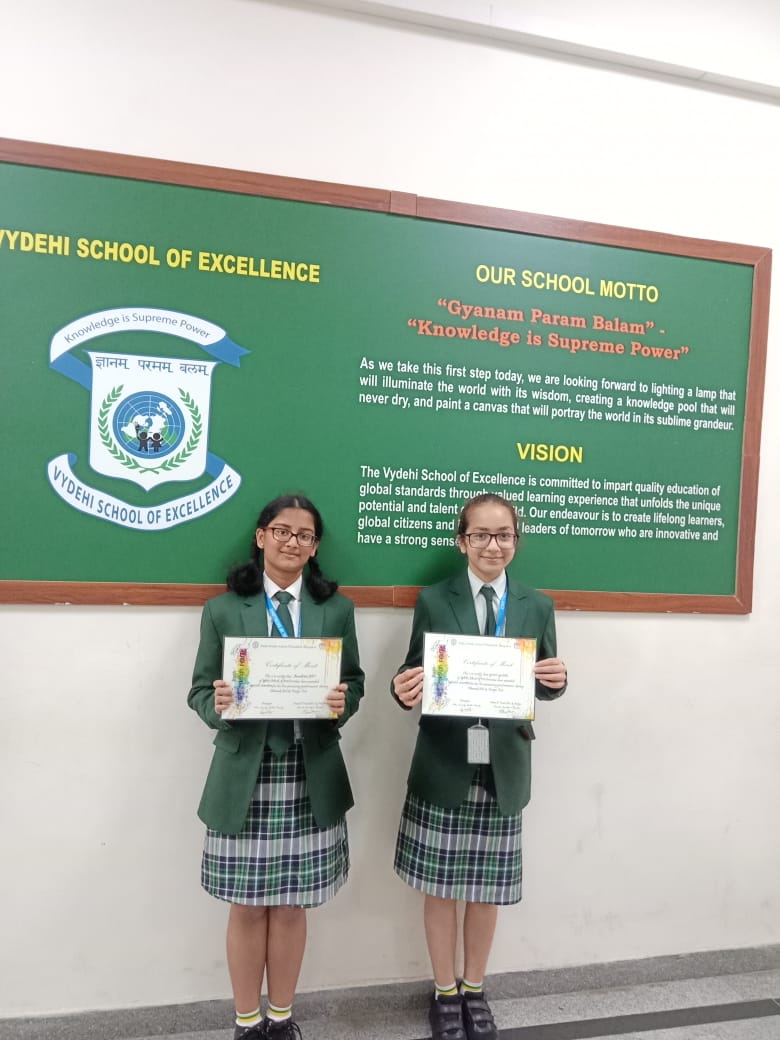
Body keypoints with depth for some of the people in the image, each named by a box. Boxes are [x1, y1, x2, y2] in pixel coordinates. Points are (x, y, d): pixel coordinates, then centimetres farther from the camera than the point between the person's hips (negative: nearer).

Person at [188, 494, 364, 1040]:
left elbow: (354, 683, 8)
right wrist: (218, 704, -19)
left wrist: (342, 702, -14)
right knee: (248, 907, 10)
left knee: (291, 905, 12)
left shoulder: (337, 609, 6)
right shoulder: (223, 610, 2)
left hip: (311, 775, 1)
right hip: (245, 774, -1)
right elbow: (199, 692, 3)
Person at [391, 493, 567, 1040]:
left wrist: (558, 680, -18)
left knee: (488, 887, 16)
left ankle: (475, 990, 40)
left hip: (503, 769, 2)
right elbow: (415, 676, -4)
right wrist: (404, 691, -26)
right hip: (444, 768, -1)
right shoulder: (434, 600, -5)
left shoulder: (536, 605, 2)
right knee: (441, 887, 12)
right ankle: (445, 992, 35)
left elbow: (544, 686, 4)